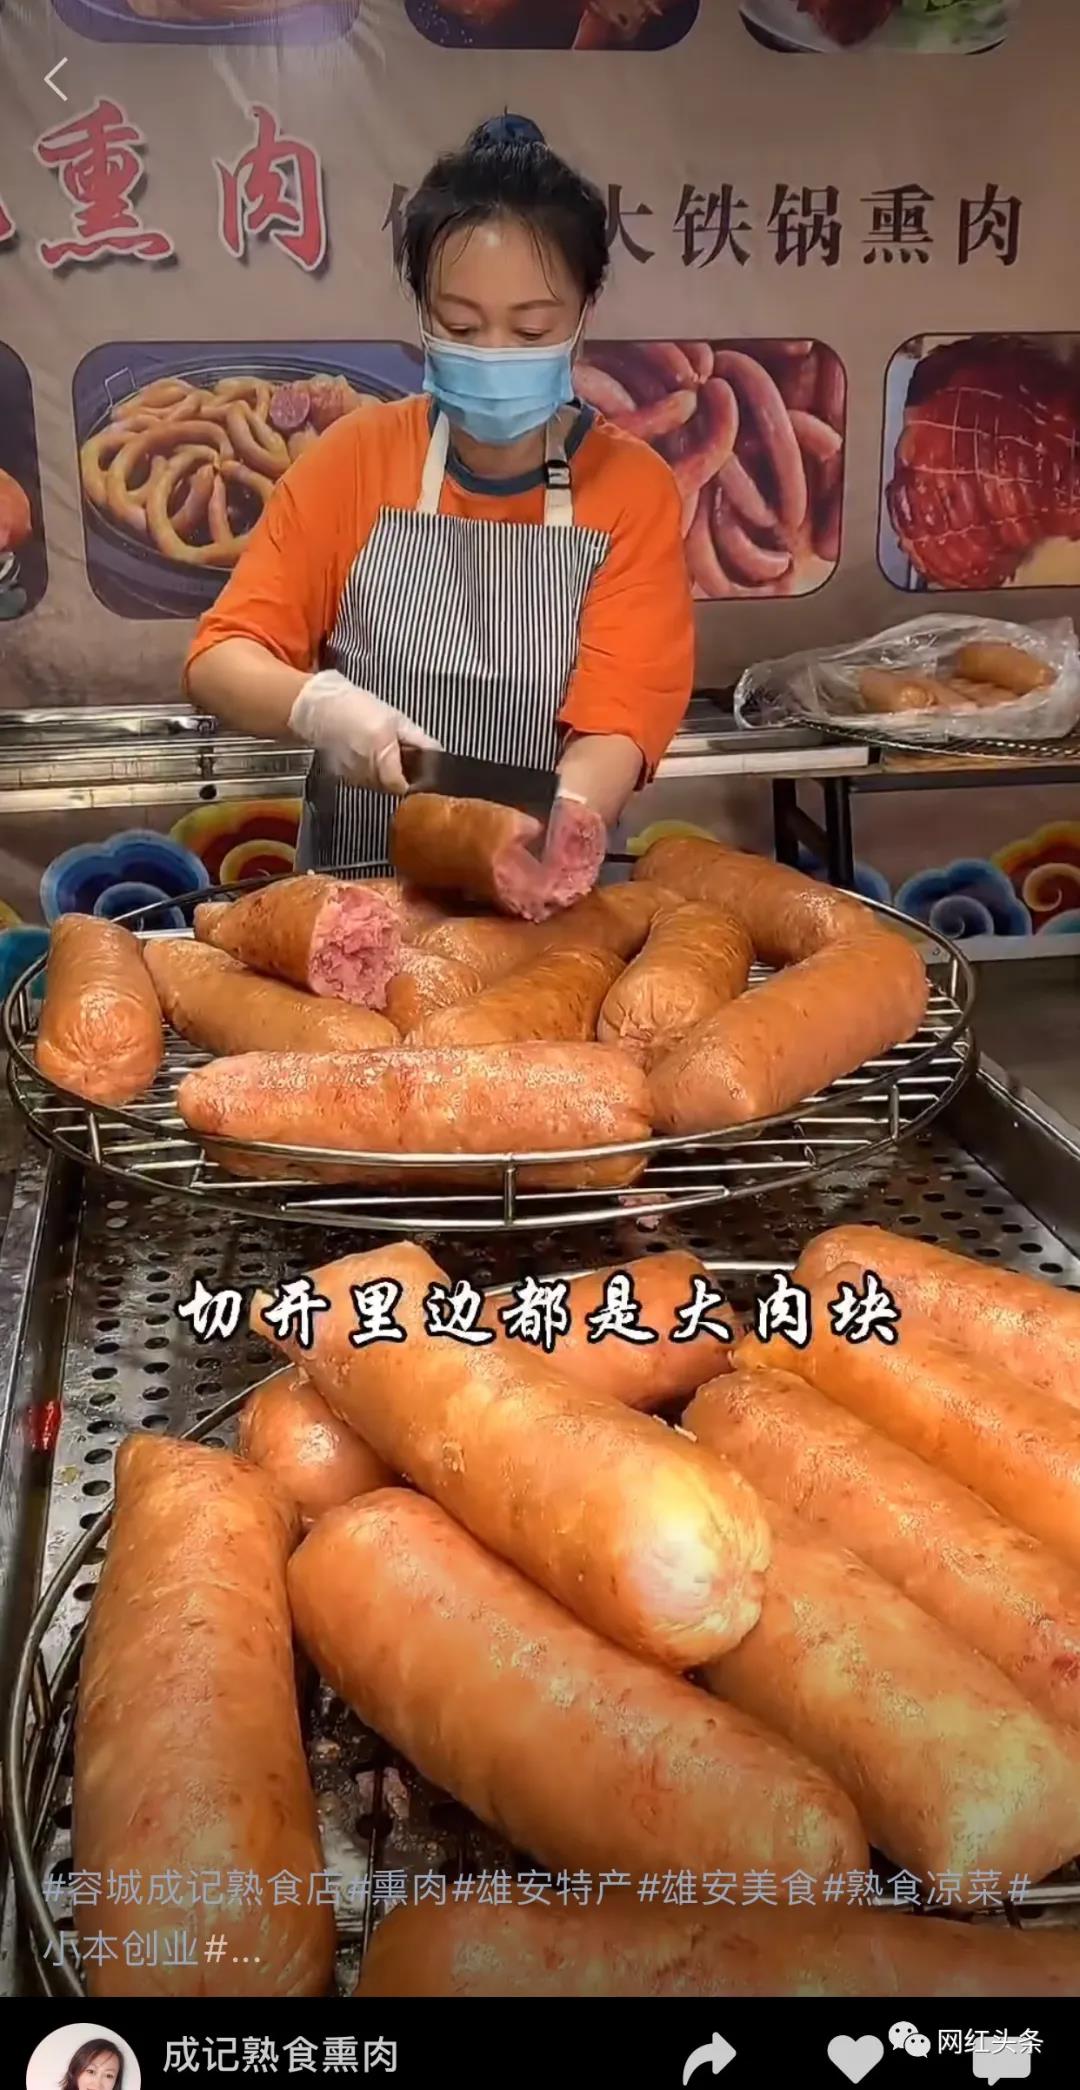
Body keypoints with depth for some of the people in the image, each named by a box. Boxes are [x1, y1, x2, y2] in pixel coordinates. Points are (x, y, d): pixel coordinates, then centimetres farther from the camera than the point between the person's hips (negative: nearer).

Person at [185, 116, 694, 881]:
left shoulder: (634, 488, -1)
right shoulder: (356, 456, 2)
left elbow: (620, 715, -10)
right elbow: (219, 658, 0)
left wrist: (557, 825, -31)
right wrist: (317, 705, -21)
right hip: (357, 890, 2)